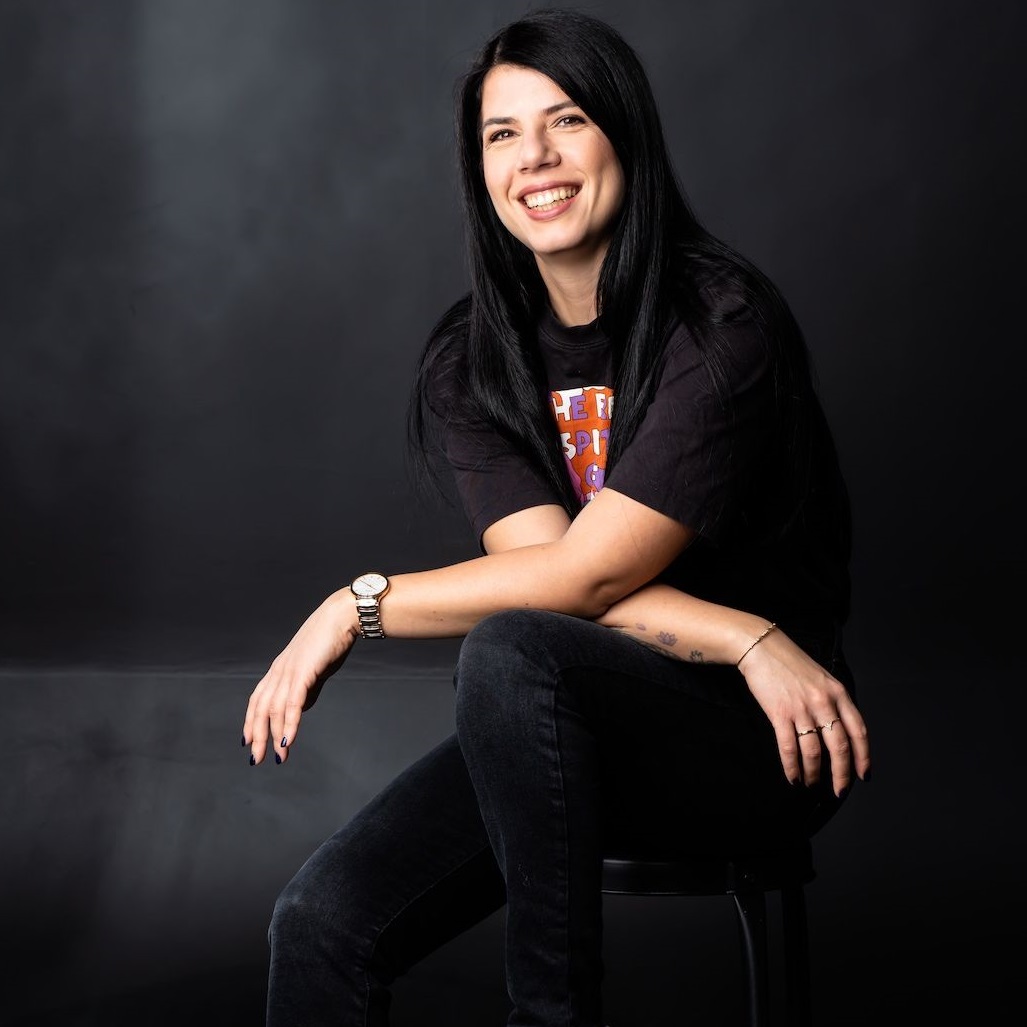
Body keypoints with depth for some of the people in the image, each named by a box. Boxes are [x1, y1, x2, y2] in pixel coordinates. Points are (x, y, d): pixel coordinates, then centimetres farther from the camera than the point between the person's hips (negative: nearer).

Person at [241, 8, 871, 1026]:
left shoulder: (724, 323, -14)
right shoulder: (468, 360, 4)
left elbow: (584, 575, -18)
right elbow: (540, 561, -9)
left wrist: (359, 607, -12)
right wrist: (748, 641, -22)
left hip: (759, 745, -4)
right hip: (565, 732, 5)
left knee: (509, 652, -35)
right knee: (321, 921, -19)